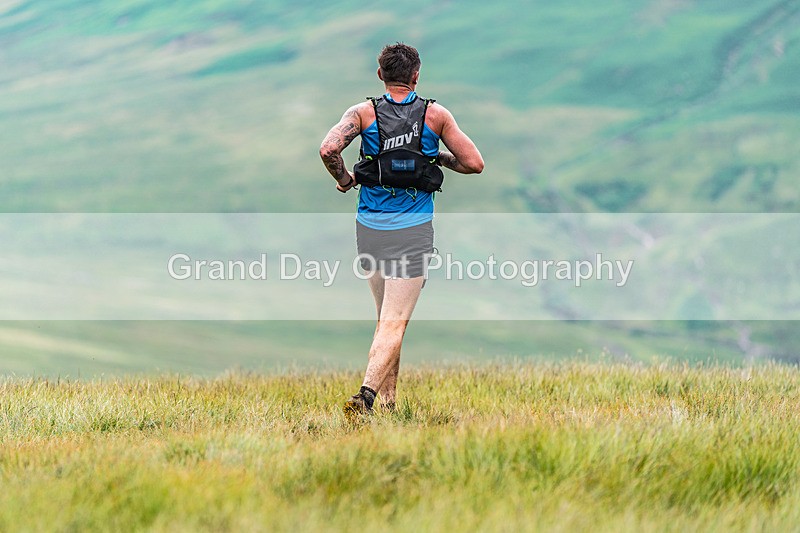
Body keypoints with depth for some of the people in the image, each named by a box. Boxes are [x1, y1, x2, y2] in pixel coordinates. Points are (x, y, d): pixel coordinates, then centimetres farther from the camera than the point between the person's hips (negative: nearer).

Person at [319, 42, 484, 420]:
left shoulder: (364, 112, 0)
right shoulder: (435, 115, 0)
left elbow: (328, 148, -17)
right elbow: (474, 164, 1)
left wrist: (343, 179, 2)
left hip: (369, 229, 3)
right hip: (413, 231, -3)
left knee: (385, 315, 19)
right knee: (394, 322, -6)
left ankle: (389, 399, 21)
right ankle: (367, 393, -25)